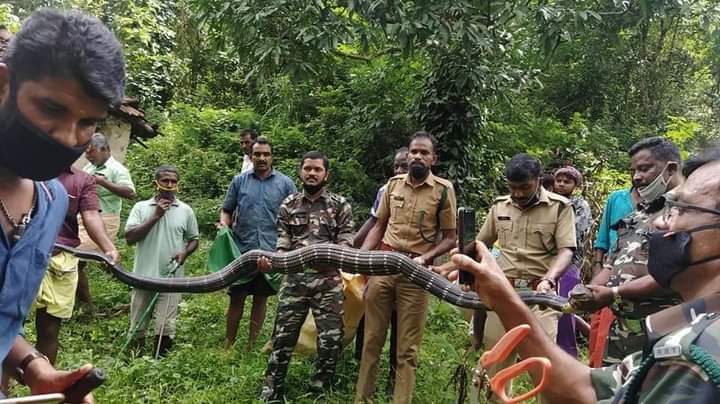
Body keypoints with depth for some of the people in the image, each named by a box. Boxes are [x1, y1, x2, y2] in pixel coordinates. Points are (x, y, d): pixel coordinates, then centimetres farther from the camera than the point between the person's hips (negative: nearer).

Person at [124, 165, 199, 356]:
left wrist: (185, 252, -9)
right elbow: (130, 237, -8)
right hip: (144, 275, 1)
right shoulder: (141, 207, 2)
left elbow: (193, 239, 12)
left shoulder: (186, 210, 4)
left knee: (165, 325, -2)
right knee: (137, 324, 10)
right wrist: (155, 216, -13)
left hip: (171, 277, 0)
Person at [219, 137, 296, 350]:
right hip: (242, 250, 0)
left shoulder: (285, 183, 3)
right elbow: (227, 210, 11)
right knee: (237, 297, 4)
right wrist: (224, 224, -10)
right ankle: (228, 343, 19)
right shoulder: (239, 181, 6)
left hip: (271, 252, 0)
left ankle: (252, 345, 23)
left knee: (261, 298, 10)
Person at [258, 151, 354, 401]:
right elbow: (283, 244, 6)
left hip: (328, 281, -1)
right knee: (283, 336, 5)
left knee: (331, 338, 2)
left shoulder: (340, 205, 6)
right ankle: (271, 391, 18)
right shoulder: (288, 205, 11)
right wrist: (270, 260, -14)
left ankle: (320, 389, 22)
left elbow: (346, 243, -1)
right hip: (294, 279, 1)